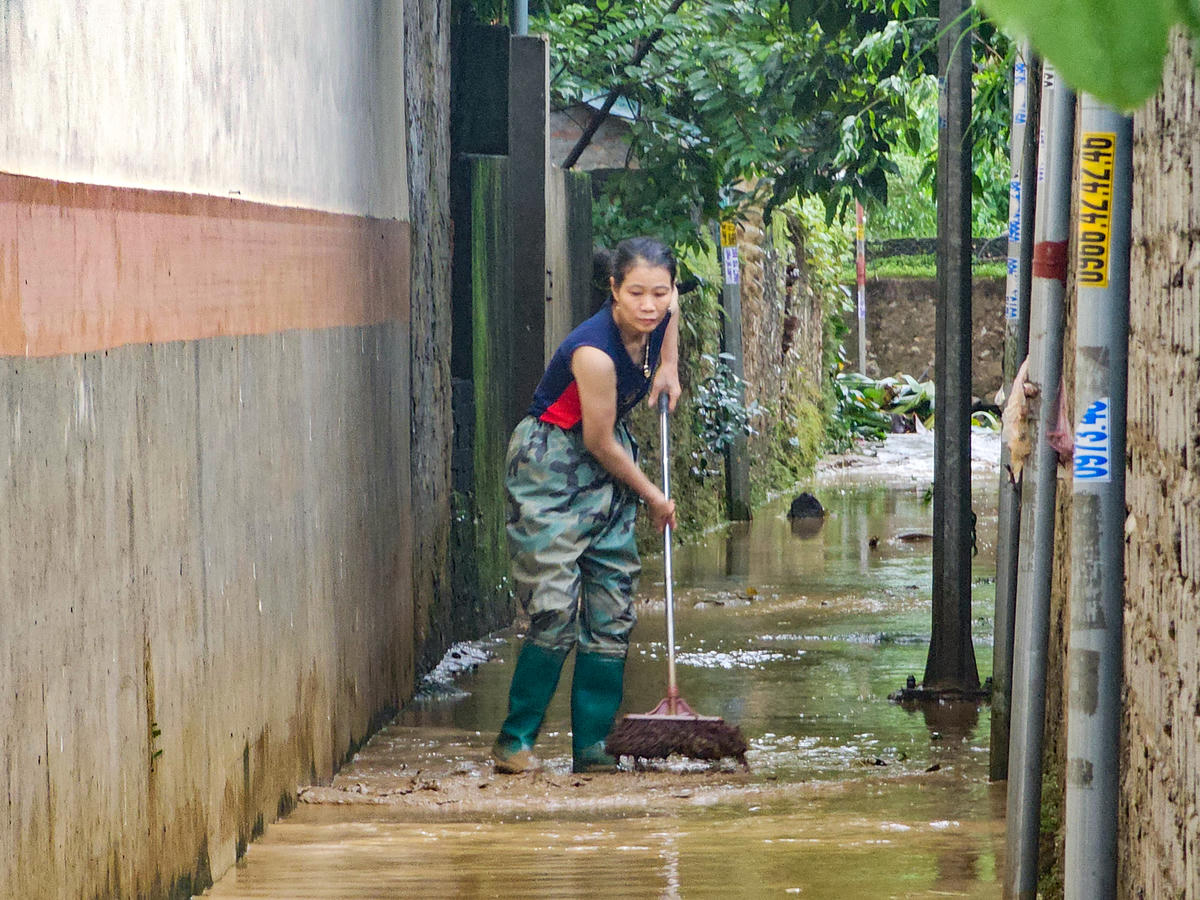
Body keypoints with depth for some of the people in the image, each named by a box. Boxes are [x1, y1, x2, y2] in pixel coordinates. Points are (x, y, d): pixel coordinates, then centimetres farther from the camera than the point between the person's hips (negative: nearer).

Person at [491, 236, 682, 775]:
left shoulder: (660, 314, -10)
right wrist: (653, 498, -6)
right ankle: (515, 739, 0)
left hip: (605, 468, 8)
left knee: (611, 613, 4)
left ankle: (591, 748, 9)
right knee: (556, 609, -14)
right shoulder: (594, 352, -31)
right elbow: (600, 443, -19)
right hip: (551, 463, -8)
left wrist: (669, 365, 8)